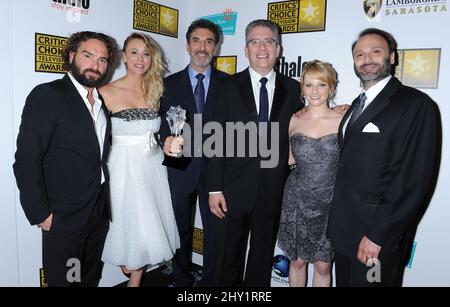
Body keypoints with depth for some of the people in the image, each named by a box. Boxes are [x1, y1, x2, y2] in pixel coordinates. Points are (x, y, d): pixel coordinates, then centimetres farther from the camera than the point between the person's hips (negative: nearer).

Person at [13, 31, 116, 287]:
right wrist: (40, 213, -15)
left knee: (92, 278, 21)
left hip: (100, 212, 6)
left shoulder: (102, 100, 8)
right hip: (64, 216, -6)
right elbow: (26, 160, -15)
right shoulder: (47, 95, -13)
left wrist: (105, 202, 7)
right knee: (63, 280, 12)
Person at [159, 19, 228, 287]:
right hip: (180, 168, 1)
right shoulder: (170, 83, 3)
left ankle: (211, 280, 31)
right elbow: (164, 123, -4)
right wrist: (168, 141, -26)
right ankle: (181, 280, 36)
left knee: (215, 230, 10)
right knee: (181, 229, 16)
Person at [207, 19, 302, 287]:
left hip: (274, 191, 1)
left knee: (262, 256, 18)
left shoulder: (292, 89, 3)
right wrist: (215, 188, -8)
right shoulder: (230, 87, -1)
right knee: (229, 257, 15)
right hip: (234, 188, -1)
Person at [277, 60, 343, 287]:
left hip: (330, 203, -1)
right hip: (297, 200, 2)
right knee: (297, 260, 16)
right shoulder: (294, 121, 1)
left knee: (323, 266, 11)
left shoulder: (343, 120, -6)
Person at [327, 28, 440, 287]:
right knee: (345, 282, 20)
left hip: (378, 235, -7)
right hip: (344, 228, 7)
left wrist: (378, 235, -19)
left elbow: (414, 179, -19)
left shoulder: (416, 104, -13)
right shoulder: (358, 104, 13)